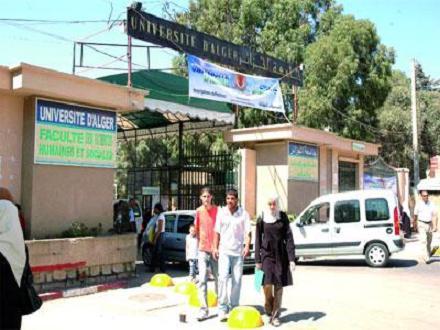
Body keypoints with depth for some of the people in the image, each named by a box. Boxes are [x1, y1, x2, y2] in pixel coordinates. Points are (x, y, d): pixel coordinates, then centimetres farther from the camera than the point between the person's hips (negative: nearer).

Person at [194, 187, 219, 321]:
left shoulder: (217, 210, -5)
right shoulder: (199, 211, 1)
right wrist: (200, 242, 11)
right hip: (203, 250, 1)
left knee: (218, 278, 11)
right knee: (202, 280, -5)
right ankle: (203, 310, -1)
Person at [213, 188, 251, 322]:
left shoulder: (243, 214, 1)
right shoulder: (221, 212, 5)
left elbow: (247, 232, -1)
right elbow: (217, 232, 9)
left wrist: (247, 246, -16)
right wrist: (215, 248, 3)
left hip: (238, 251, 0)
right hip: (224, 250, 0)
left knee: (237, 280, 5)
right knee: (223, 277, -13)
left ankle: (233, 307, 17)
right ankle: (222, 308, -9)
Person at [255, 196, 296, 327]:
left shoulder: (283, 217, 1)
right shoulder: (261, 219, 0)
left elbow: (289, 237, 0)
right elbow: (258, 240, 3)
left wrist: (291, 258, -6)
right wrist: (257, 260, 0)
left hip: (281, 255, 1)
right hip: (266, 254, -1)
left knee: (279, 286, 3)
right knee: (267, 284, -10)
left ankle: (275, 316, 14)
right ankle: (269, 309, 18)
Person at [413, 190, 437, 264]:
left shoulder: (431, 205, 3)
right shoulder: (418, 205, -3)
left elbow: (434, 215, -1)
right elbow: (415, 216, 5)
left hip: (430, 224, 3)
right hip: (422, 224, -3)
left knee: (429, 242, 15)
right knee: (424, 241, -12)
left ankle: (428, 255, 35)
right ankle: (426, 258, -17)